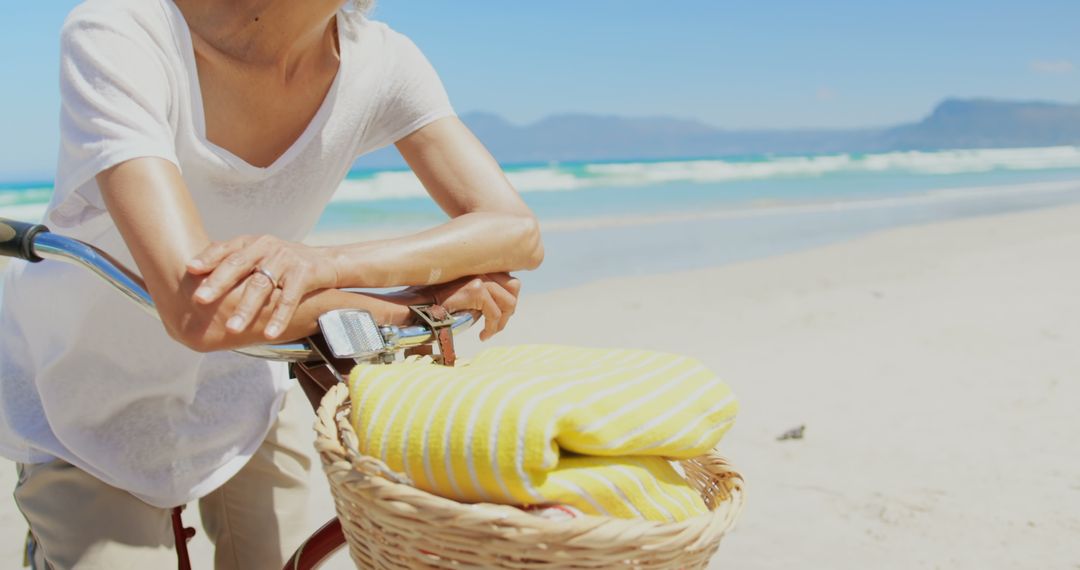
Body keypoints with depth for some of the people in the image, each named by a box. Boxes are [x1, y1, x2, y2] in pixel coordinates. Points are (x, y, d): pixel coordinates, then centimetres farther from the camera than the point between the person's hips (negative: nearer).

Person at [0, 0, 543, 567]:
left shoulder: (380, 61, -18)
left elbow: (519, 232, -24)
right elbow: (197, 312, -41)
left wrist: (323, 261, -40)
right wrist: (428, 301, -30)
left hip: (239, 391, 3)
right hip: (83, 410, -3)